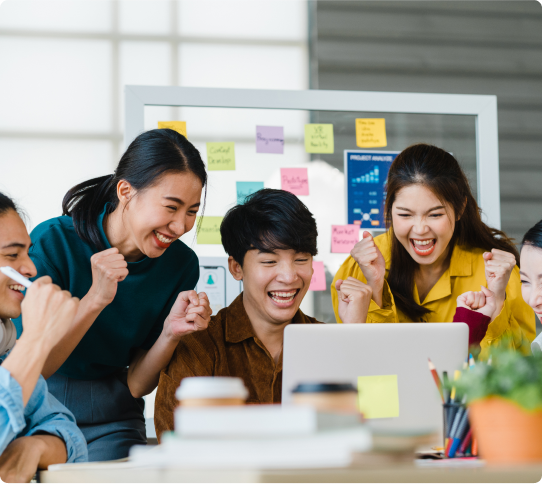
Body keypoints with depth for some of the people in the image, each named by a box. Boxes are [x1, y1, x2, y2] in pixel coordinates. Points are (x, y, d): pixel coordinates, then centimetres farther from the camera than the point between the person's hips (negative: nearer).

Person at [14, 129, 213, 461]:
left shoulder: (181, 264, -5)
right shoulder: (53, 243, -15)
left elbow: (136, 385, 0)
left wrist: (171, 334, -19)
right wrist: (95, 299, -25)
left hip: (109, 425, 2)